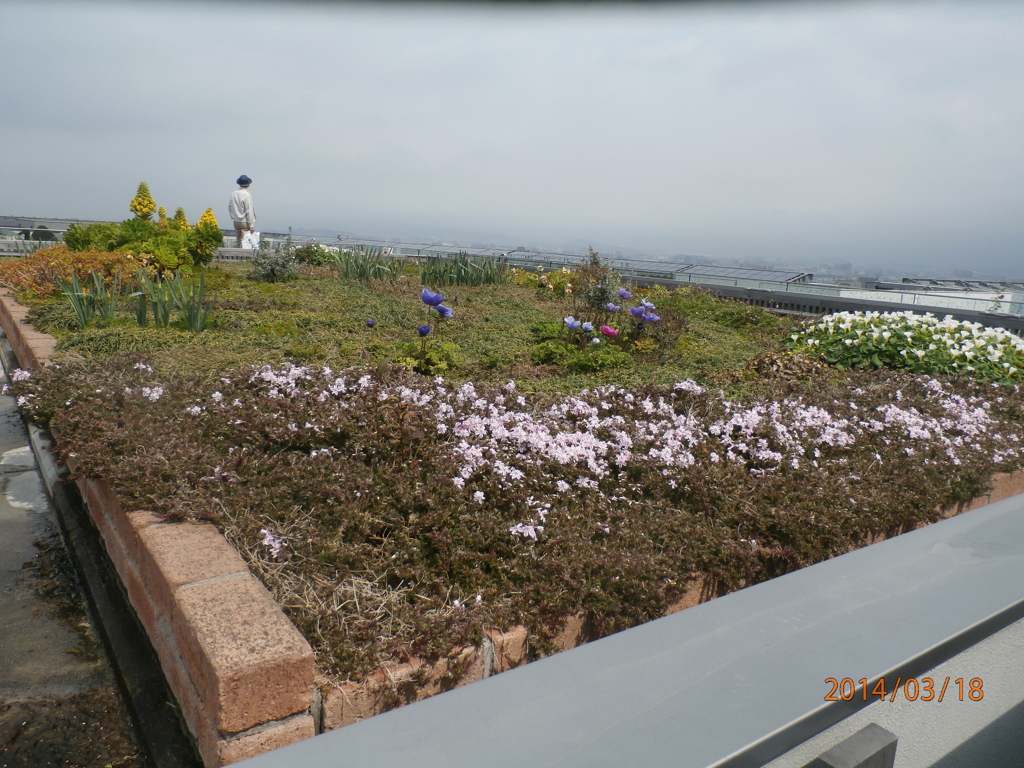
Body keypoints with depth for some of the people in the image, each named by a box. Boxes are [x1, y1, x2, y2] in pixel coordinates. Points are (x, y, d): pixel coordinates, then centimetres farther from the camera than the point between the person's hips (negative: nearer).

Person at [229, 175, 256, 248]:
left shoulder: (233, 193, 4)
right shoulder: (247, 195, -16)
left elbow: (229, 206, 13)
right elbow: (249, 211, -16)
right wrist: (251, 225, -13)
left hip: (236, 222, 7)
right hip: (245, 222, -7)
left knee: (237, 240, 15)